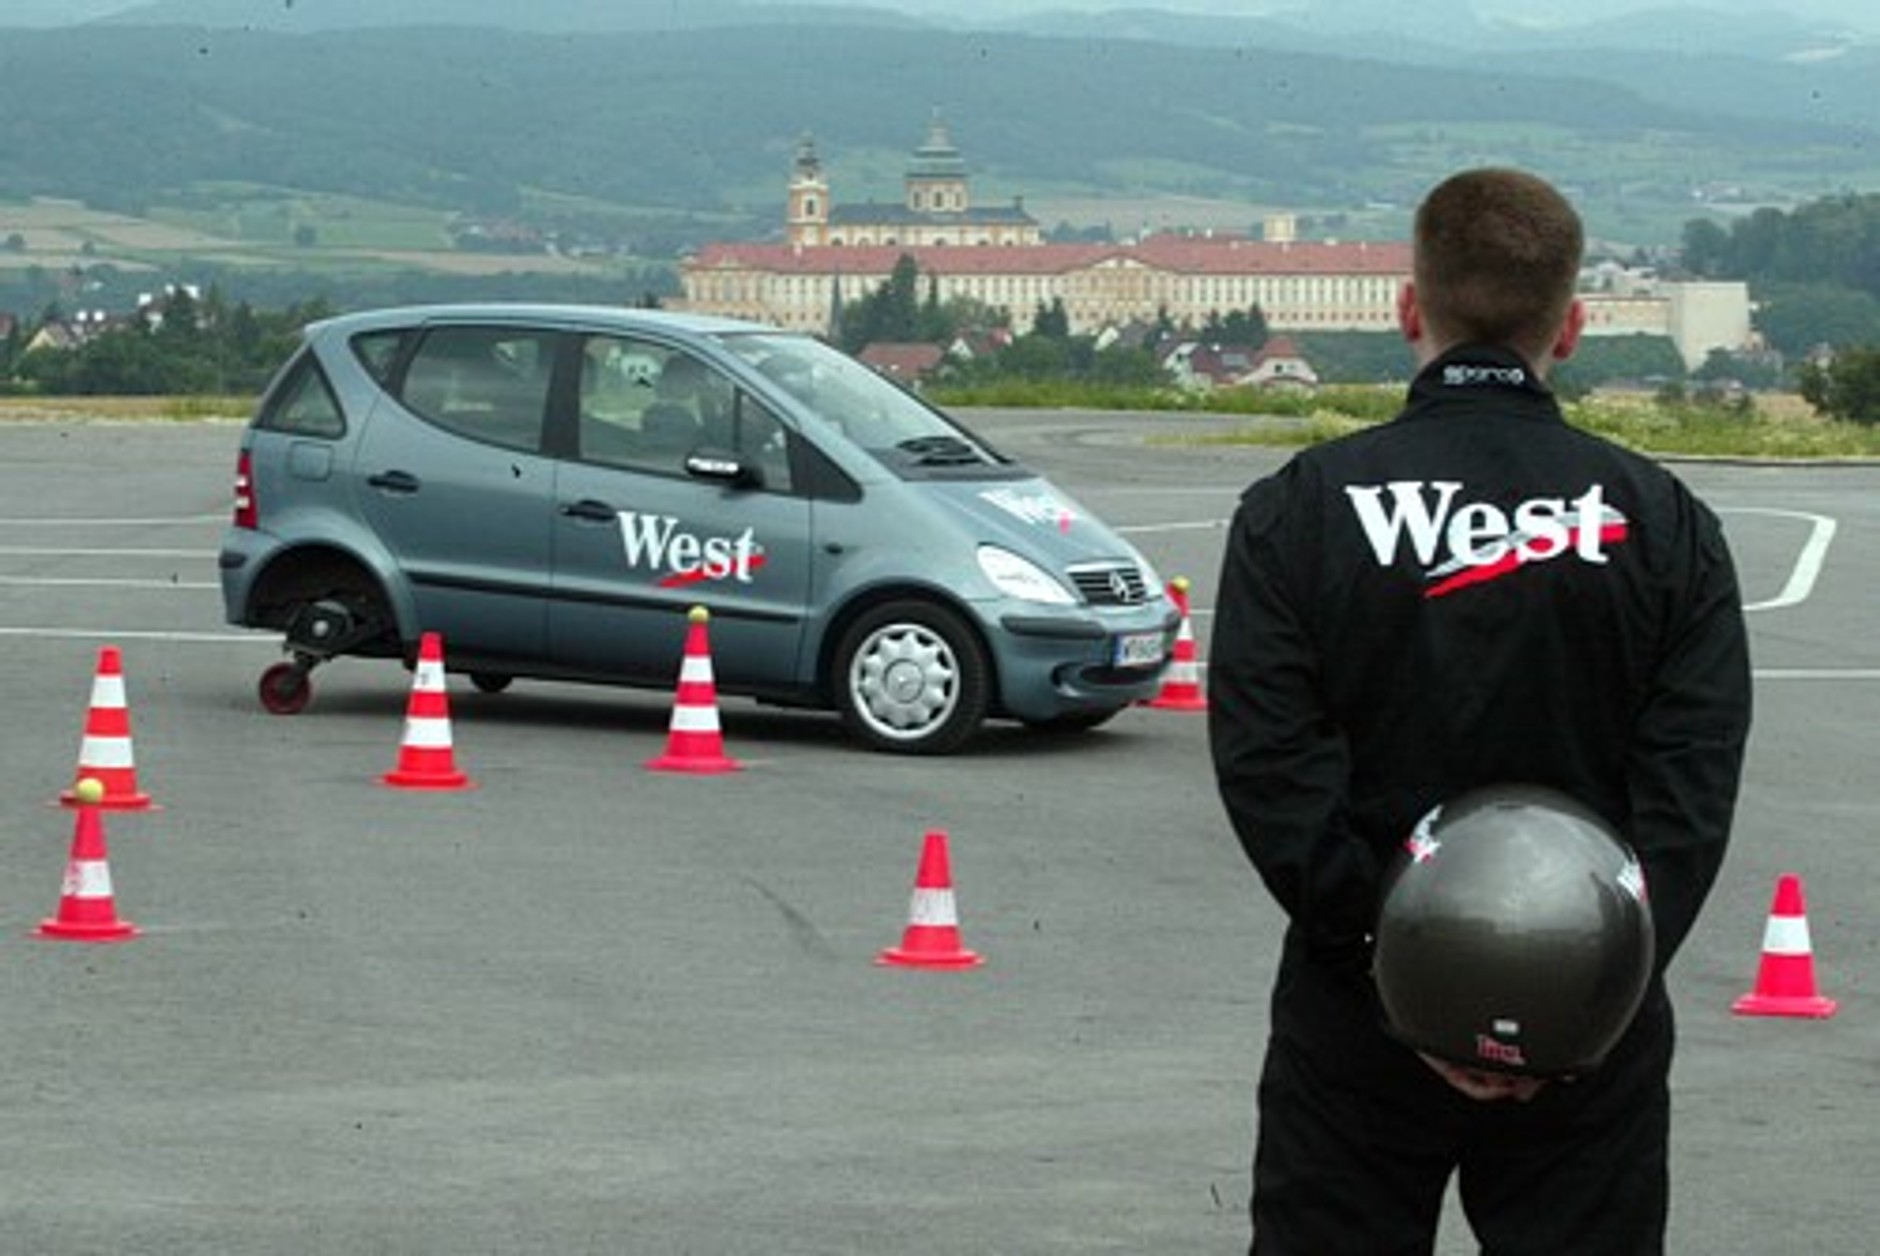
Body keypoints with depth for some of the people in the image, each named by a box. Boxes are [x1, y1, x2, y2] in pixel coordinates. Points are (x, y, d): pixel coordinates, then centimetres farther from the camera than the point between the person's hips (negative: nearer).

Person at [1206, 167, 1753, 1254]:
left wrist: (1396, 978, -13)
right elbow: (1693, 795, -9)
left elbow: (1269, 770, -12)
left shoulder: (1301, 511, -3)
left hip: (1356, 1037, -1)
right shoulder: (1665, 524, 1)